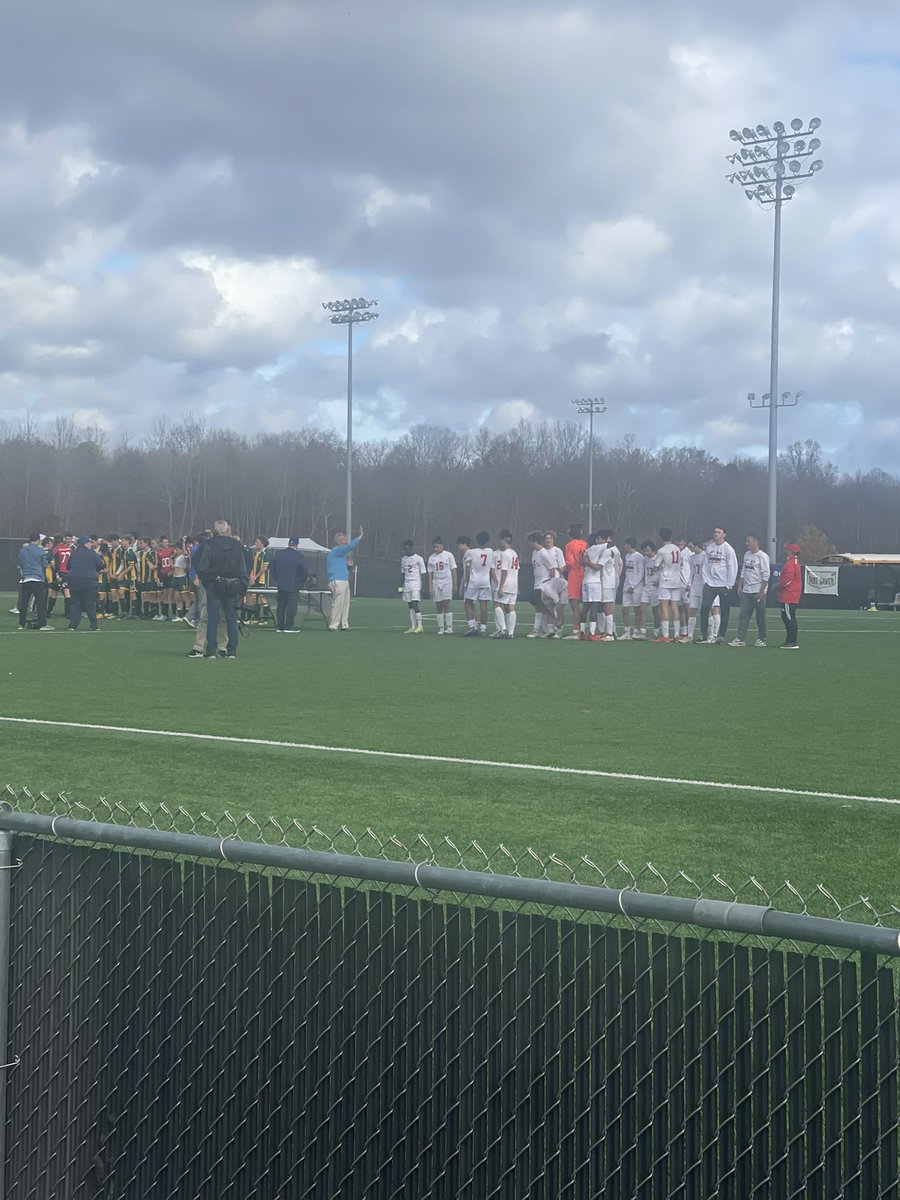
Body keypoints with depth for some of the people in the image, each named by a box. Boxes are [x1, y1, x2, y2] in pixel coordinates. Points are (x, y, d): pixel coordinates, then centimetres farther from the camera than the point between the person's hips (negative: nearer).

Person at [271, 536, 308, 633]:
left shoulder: (279, 554, 3)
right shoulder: (298, 556, -10)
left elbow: (272, 567, 9)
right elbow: (304, 571, -9)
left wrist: (276, 580, 17)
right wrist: (301, 582, 6)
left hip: (281, 585, 4)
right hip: (294, 585, -4)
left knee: (280, 606, 10)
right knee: (291, 606, -1)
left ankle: (279, 626, 11)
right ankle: (288, 626, -4)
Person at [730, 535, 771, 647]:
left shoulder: (762, 556, -10)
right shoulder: (747, 554, 13)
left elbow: (766, 575, -13)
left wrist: (761, 591, -16)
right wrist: (740, 585, 14)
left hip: (758, 591, -7)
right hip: (746, 590, 7)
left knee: (760, 616, 1)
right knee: (743, 615, 2)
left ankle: (761, 639, 9)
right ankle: (740, 639, 1)